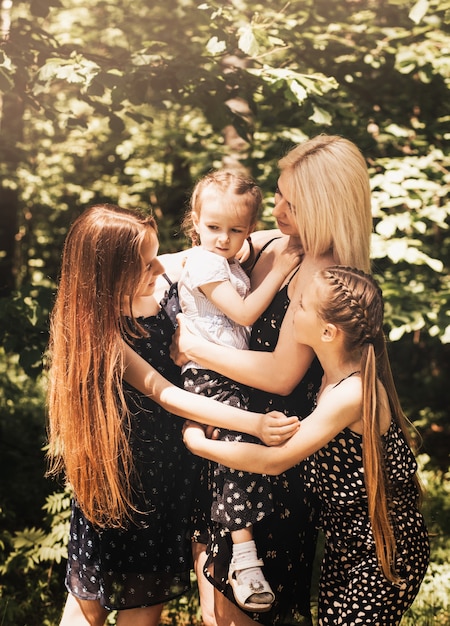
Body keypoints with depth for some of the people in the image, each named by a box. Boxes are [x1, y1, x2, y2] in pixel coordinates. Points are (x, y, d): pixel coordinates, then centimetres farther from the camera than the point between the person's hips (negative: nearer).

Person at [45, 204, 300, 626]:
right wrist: (254, 424, -37)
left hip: (168, 460, 6)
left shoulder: (157, 292, -9)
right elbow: (166, 396, -31)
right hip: (122, 475, -6)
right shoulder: (100, 331, -26)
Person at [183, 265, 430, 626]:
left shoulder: (350, 394, -30)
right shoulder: (337, 376, -4)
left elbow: (275, 460, -25)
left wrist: (199, 444, -14)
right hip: (347, 541, 8)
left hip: (385, 551, -8)